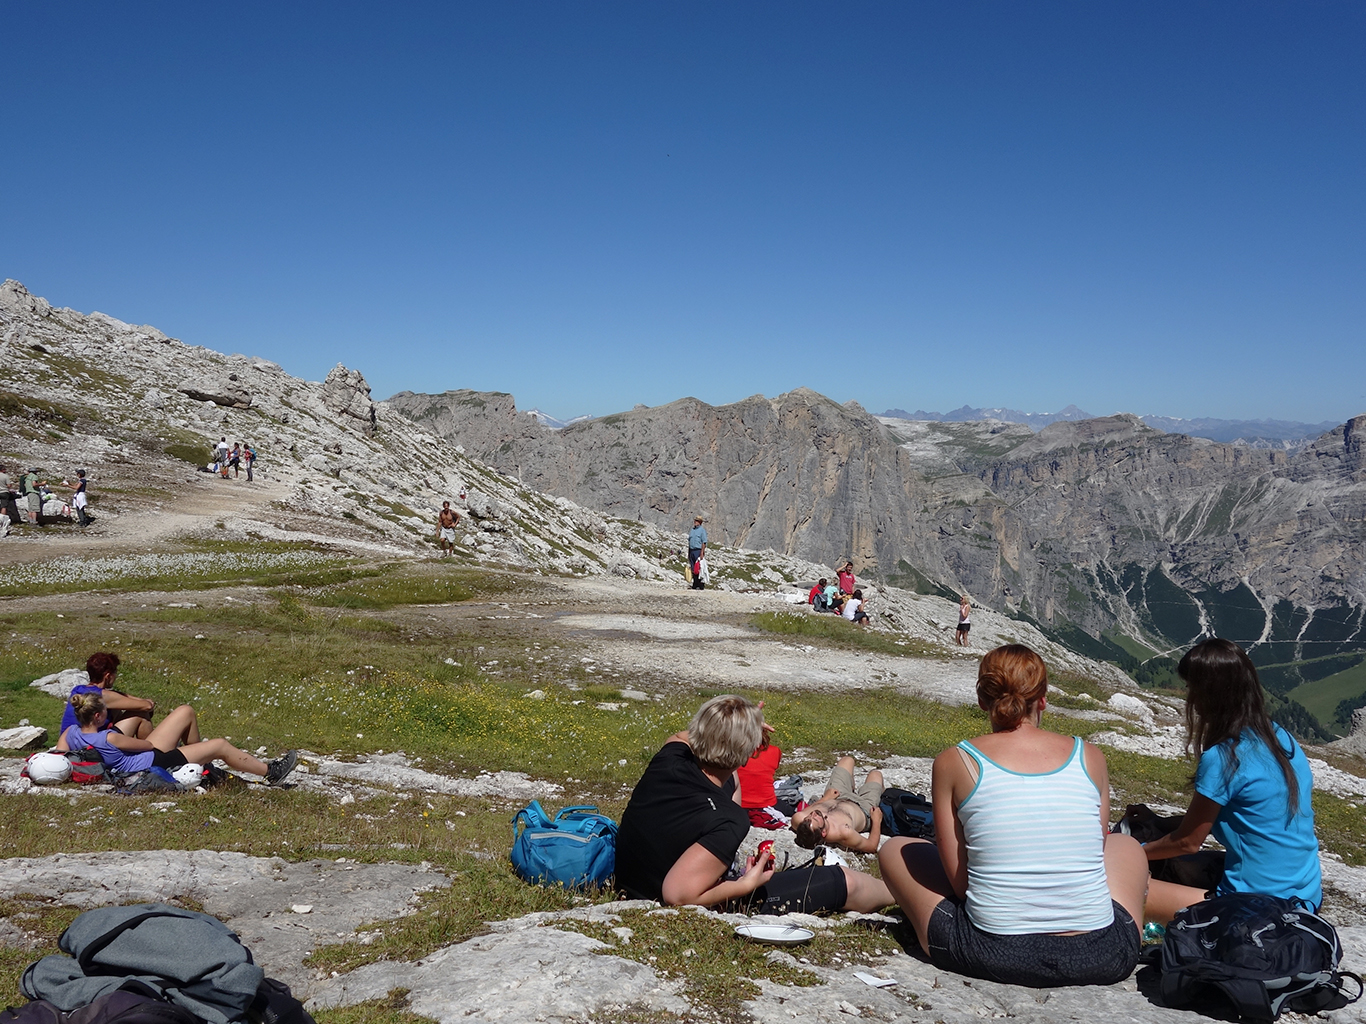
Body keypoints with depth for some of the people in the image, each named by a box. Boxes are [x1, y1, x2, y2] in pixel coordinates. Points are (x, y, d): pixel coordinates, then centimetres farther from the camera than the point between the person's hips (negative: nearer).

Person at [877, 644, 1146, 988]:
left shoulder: (954, 762, -4)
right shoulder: (1089, 757, 1)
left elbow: (959, 881, -3)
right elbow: (1094, 850, 12)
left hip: (993, 955, -2)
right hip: (1101, 958, 3)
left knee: (896, 849, 22)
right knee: (1126, 844, 34)